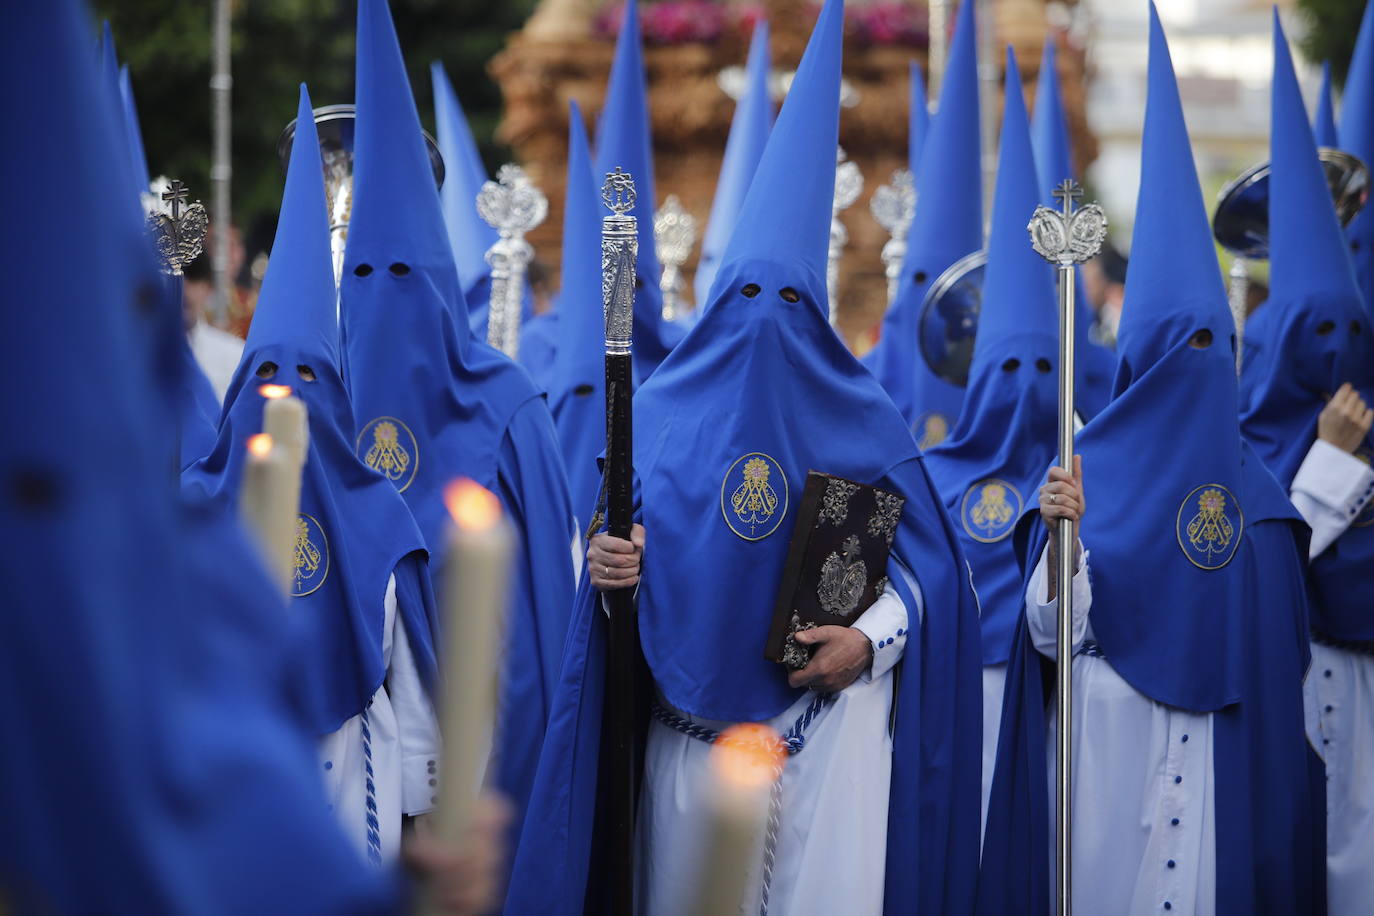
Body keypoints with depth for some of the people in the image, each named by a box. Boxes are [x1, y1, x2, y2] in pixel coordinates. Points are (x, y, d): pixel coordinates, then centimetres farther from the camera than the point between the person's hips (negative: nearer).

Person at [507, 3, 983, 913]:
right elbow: (623, 546, 8)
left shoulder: (866, 421, 2)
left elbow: (921, 561, 3)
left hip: (835, 718, -1)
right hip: (696, 719, 1)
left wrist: (872, 637, -14)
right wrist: (607, 569, -15)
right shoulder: (663, 413, 5)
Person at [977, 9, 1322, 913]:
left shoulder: (1248, 480, 9)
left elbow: (1279, 629, 14)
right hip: (1109, 735, -3)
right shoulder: (1088, 469, -1)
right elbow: (1052, 633, -9)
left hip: (1221, 754, 3)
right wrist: (1060, 536, -25)